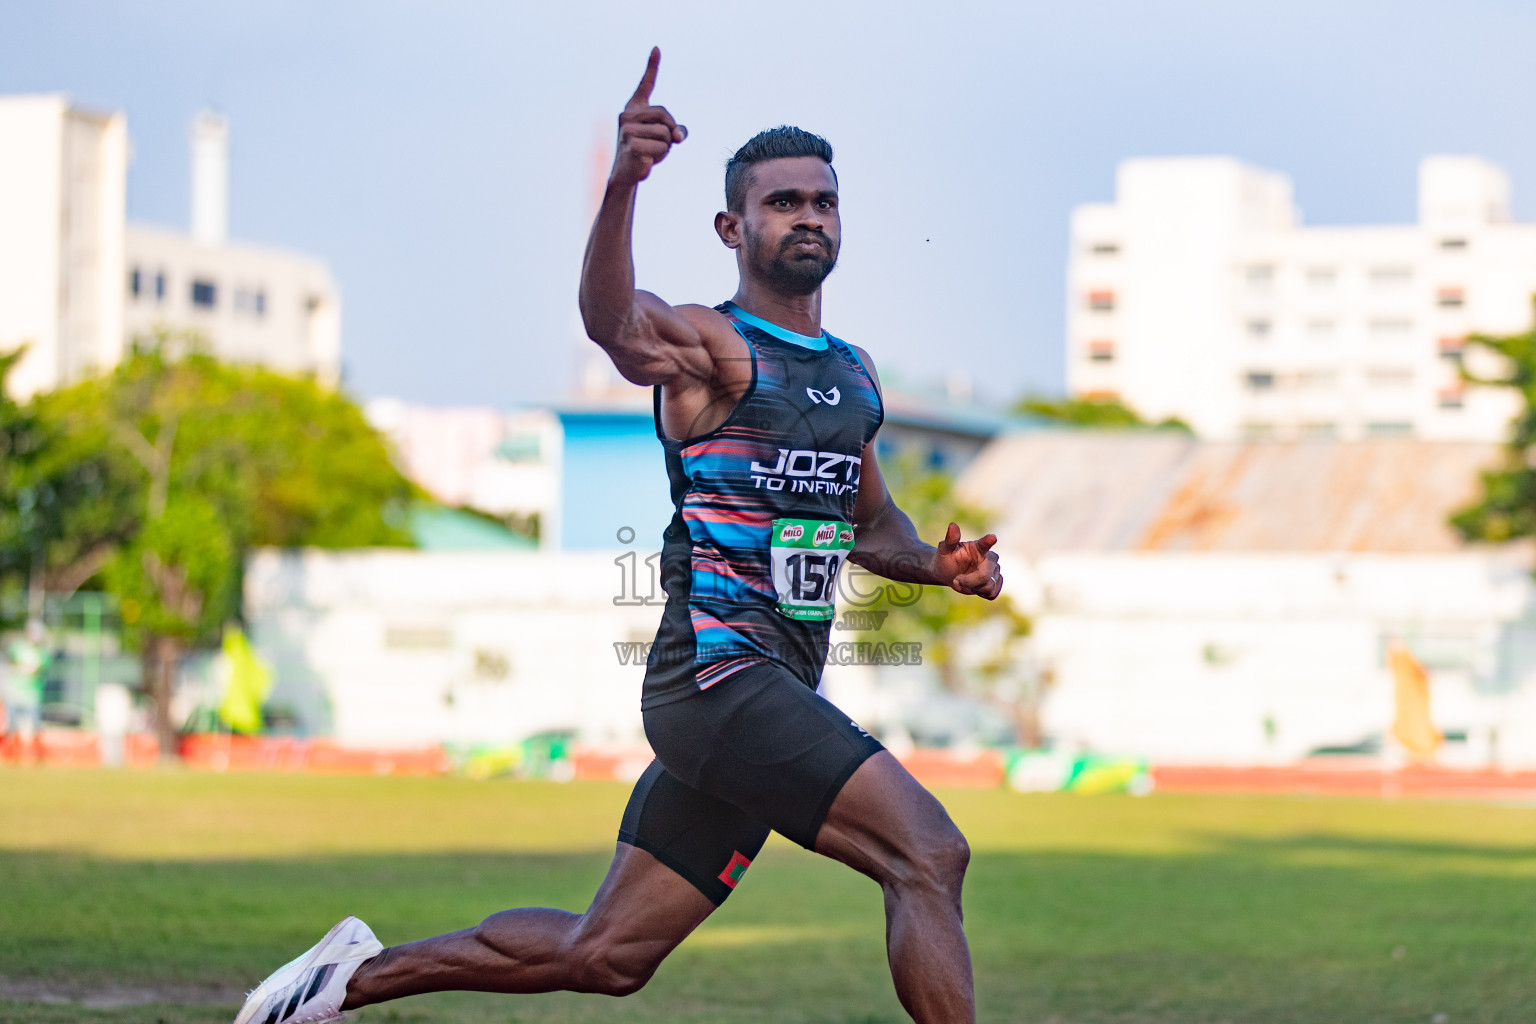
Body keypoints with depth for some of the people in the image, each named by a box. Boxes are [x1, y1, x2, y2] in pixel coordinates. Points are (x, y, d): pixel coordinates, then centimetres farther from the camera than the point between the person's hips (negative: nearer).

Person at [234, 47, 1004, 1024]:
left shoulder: (857, 375, 18)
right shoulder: (706, 346, -6)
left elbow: (871, 522, 33)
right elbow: (614, 323, -30)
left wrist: (936, 562, 9)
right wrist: (623, 184, -49)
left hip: (779, 695, 8)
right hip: (716, 667, -8)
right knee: (930, 852, -20)